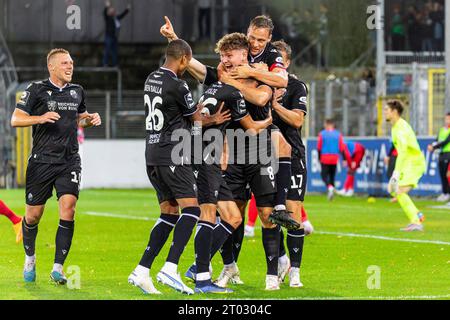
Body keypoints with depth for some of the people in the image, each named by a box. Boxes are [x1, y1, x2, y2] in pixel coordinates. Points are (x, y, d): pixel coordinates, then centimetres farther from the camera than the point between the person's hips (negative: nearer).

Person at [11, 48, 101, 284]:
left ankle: (58, 268, -11)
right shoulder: (37, 90, -2)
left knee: (68, 209, -15)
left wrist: (91, 120, 7)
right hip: (41, 161, -3)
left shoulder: (77, 92, 12)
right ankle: (30, 259, 32)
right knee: (33, 216, 4)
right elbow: (15, 119, -6)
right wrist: (40, 118, -22)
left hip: (69, 162, 3)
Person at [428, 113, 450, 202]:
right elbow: (437, 141, 12)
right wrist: (432, 146, -9)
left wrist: (434, 147, -16)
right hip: (442, 154, 7)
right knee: (442, 174, 7)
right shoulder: (442, 129, 16)